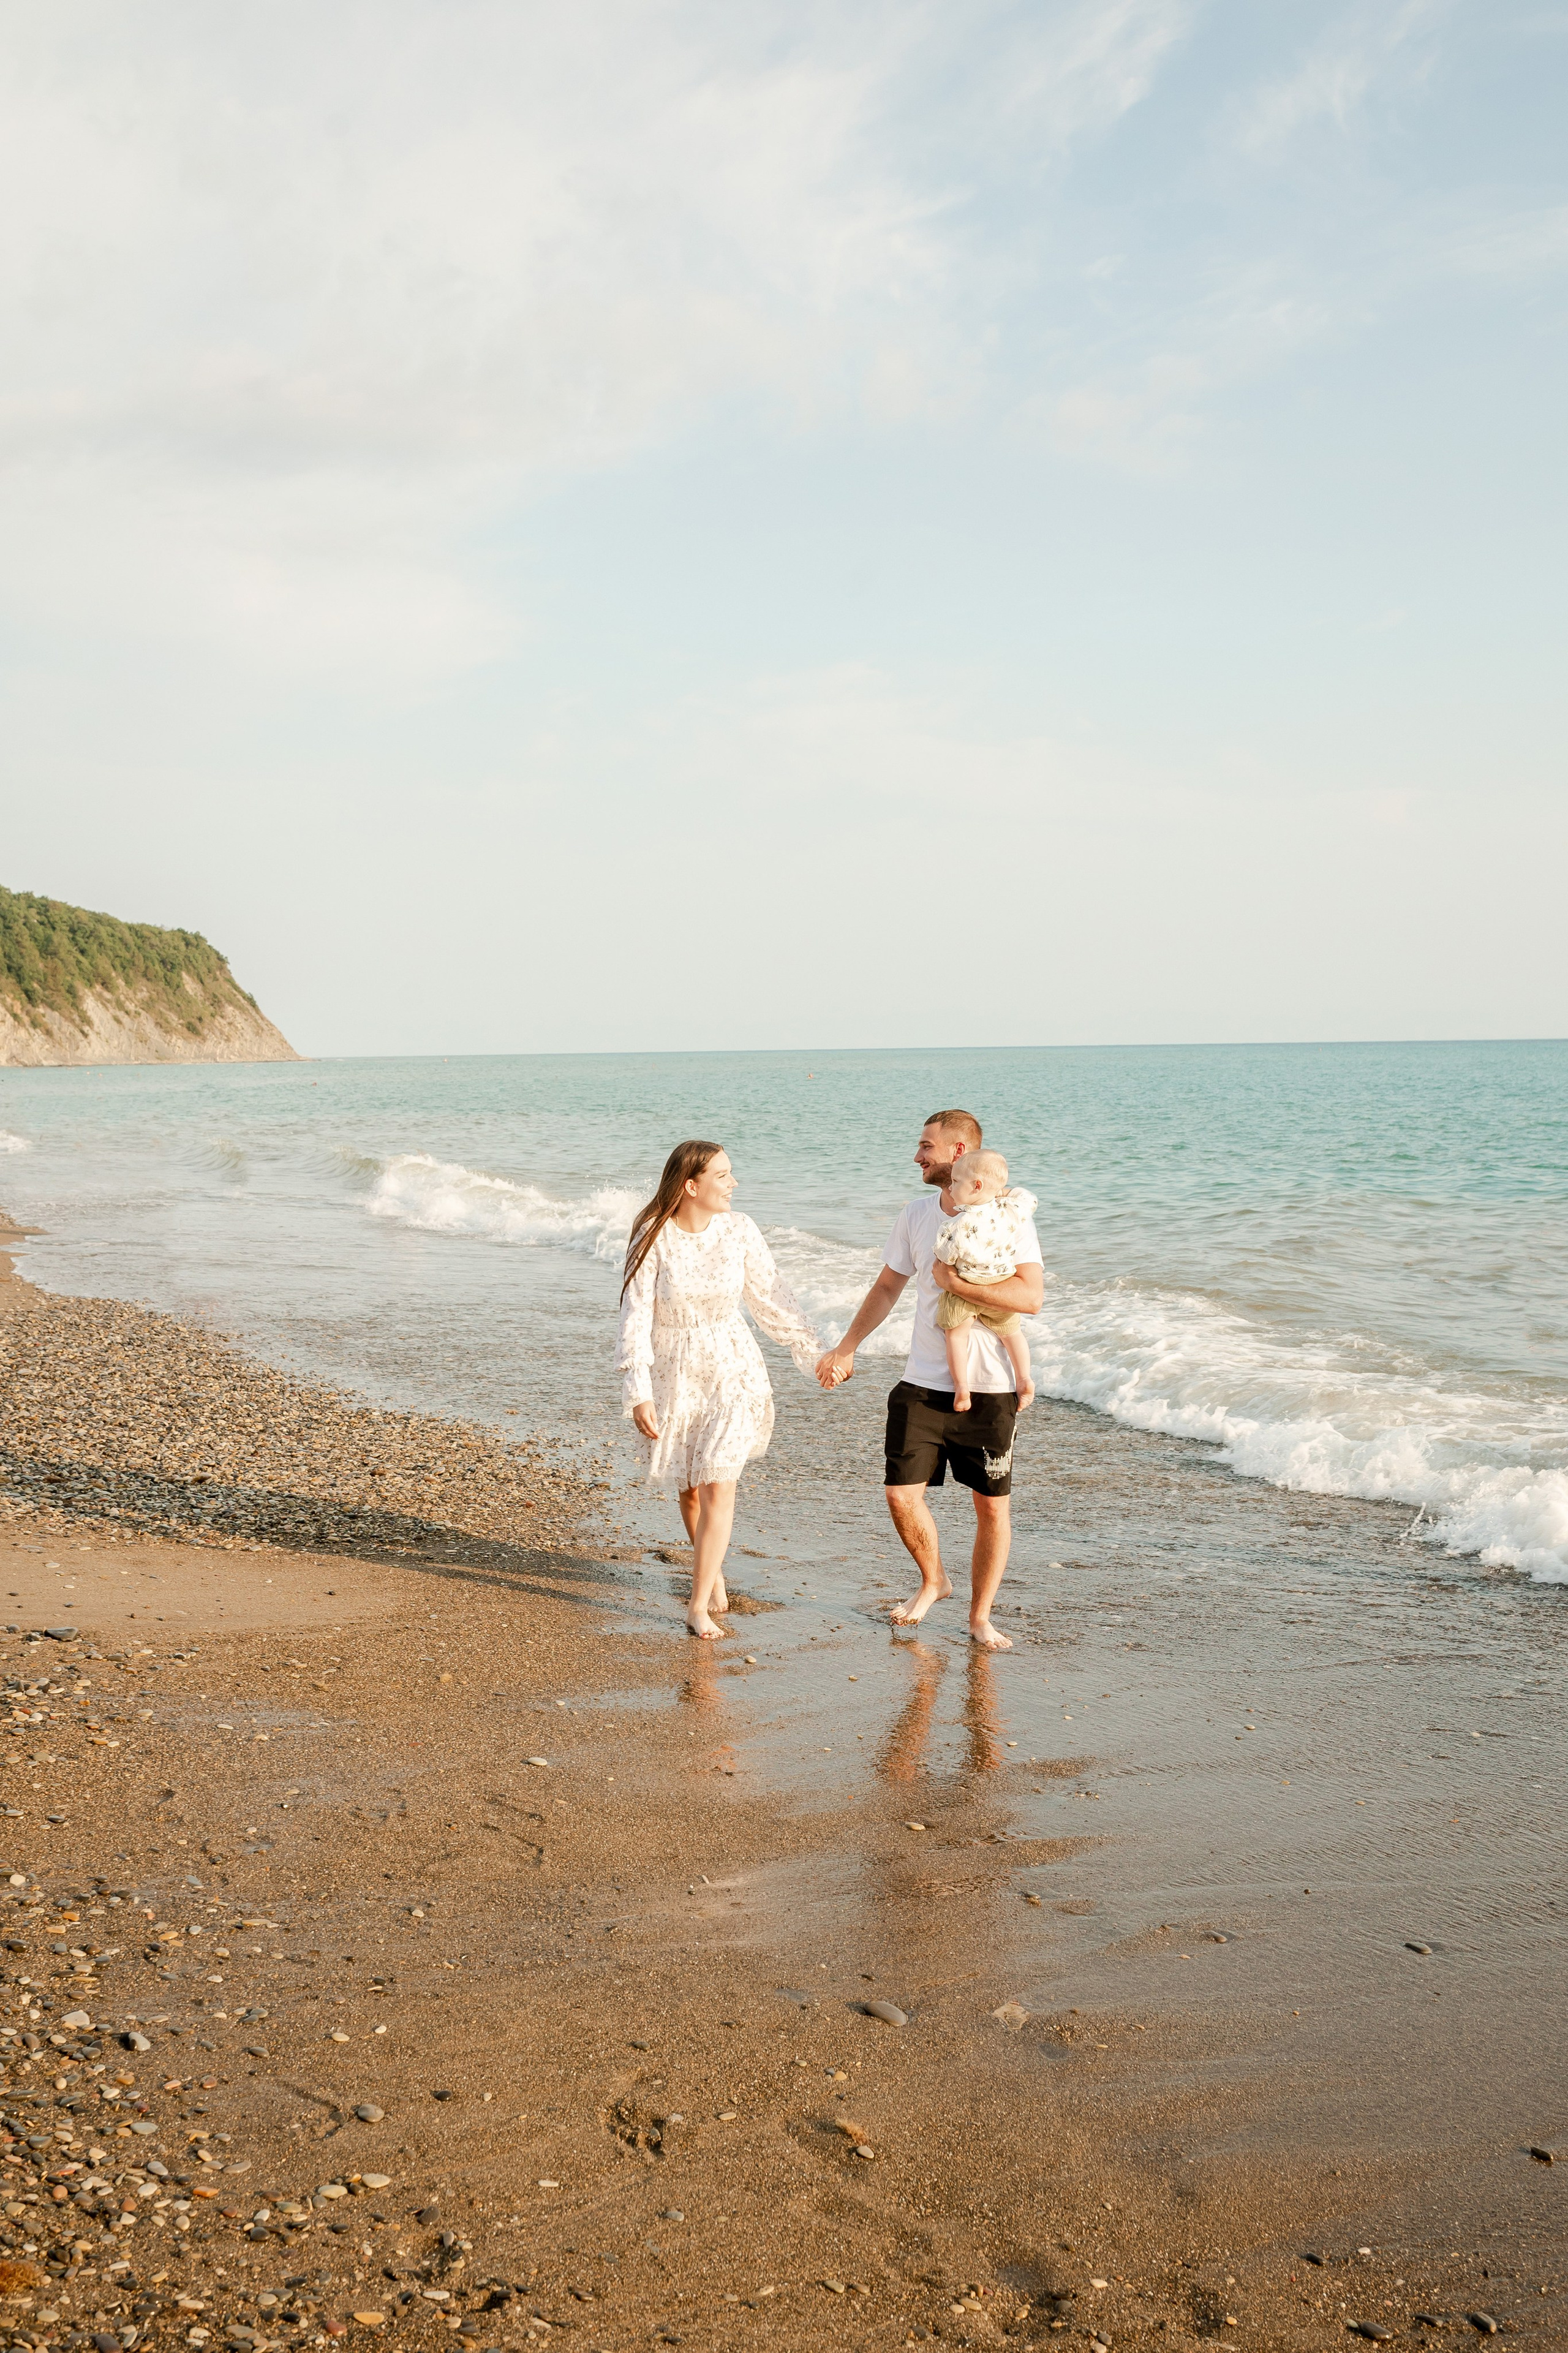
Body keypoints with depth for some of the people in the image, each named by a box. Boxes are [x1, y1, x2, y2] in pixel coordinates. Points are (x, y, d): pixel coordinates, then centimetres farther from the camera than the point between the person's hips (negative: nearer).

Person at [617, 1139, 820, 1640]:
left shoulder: (738, 1229, -6)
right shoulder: (653, 1239, -13)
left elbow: (771, 1296, 5)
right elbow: (636, 1317, -12)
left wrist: (813, 1352, 8)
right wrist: (638, 1392, -18)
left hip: (733, 1373, 1)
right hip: (674, 1378, 0)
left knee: (718, 1487, -9)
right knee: (690, 1489, 11)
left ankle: (699, 1606, -3)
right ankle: (713, 1572, 37)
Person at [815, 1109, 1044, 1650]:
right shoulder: (916, 1215, 7)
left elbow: (1032, 1297, -20)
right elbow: (887, 1289, 19)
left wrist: (954, 1281, -20)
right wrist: (846, 1348, 18)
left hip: (988, 1388, -4)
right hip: (922, 1384, 4)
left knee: (992, 1505, 4)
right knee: (902, 1496, 0)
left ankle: (980, 1616, 21)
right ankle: (933, 1581, 28)